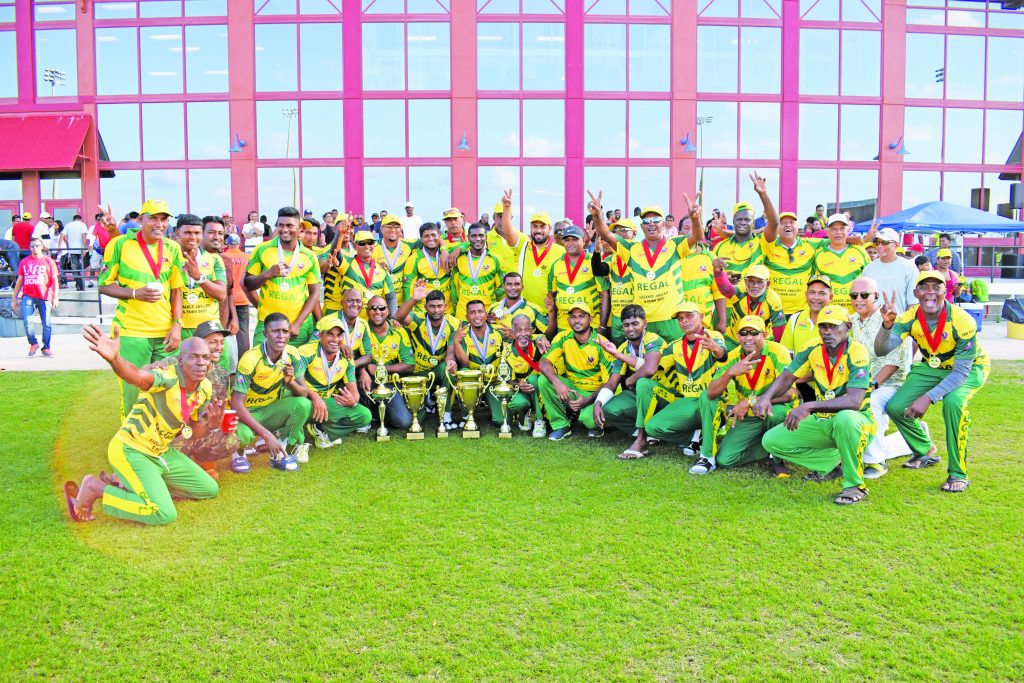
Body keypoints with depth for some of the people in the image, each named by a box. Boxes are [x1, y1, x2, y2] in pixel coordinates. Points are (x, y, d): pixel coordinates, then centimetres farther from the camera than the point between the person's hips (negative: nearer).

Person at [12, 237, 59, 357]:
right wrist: (14, 298, 16)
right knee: (27, 321, -11)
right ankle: (33, 344, 8)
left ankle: (46, 348, 10)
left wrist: (55, 297, -6)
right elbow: (19, 281, 17)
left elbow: (54, 280, 3)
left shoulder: (48, 261, 5)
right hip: (28, 296, 2)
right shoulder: (24, 262, 12)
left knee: (46, 323, -1)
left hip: (44, 297, -2)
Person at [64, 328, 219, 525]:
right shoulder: (167, 378, -26)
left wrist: (211, 425, -13)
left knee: (209, 490, 14)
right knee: (164, 515, -22)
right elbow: (137, 377, -51)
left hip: (162, 452, 9)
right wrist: (114, 358, -73)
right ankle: (95, 488, -2)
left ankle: (128, 483, 20)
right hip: (131, 450, -9)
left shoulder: (205, 389, -2)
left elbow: (192, 432, 10)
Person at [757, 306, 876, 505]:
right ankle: (831, 462, 8)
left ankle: (854, 485, -22)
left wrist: (809, 407, -44)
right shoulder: (813, 349, -4)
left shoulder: (857, 353, -21)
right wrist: (766, 397, -25)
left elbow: (854, 401, -33)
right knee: (771, 441, -3)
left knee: (845, 418, -42)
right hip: (822, 421, 6)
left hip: (855, 422, -6)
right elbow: (787, 377, -2)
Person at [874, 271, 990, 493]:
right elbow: (881, 350, -32)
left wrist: (928, 397, -38)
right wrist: (887, 325, -52)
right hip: (932, 368, 4)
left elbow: (961, 372, -29)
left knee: (953, 403, -34)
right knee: (895, 407, -10)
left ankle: (958, 473, -18)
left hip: (970, 369, -4)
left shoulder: (962, 321, -30)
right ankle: (925, 453, 19)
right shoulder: (910, 318, -20)